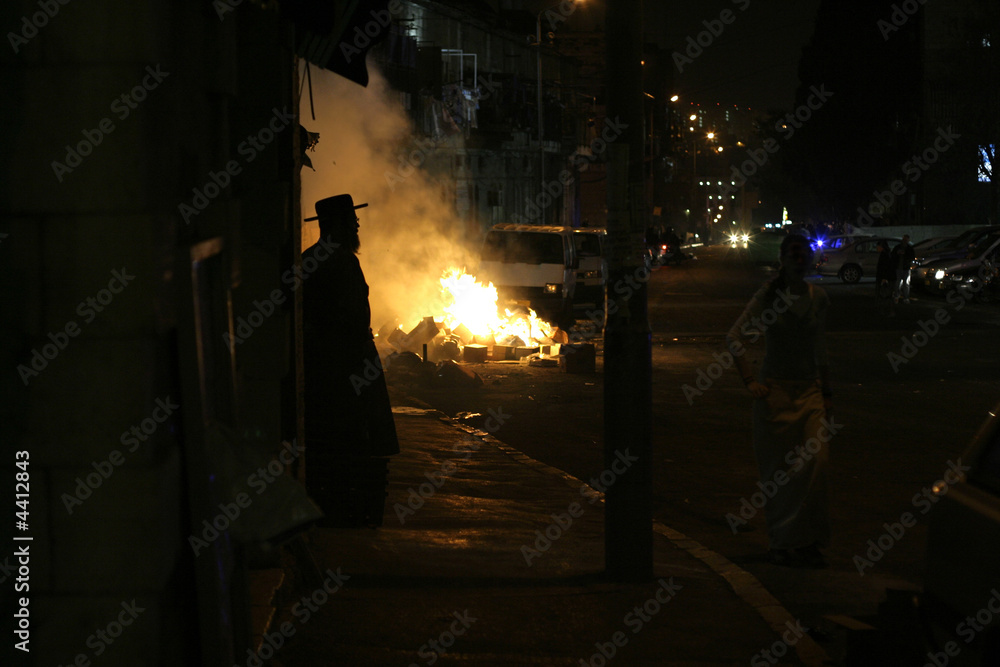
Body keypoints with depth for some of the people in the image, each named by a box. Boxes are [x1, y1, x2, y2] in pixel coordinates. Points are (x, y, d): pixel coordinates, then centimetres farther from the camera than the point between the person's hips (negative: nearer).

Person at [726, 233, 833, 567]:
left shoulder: (818, 298, 7)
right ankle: (781, 543, 10)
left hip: (810, 390, 3)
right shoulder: (769, 295, -6)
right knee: (778, 470, 1)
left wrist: (826, 391, 18)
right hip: (776, 390, -3)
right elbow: (735, 337, -7)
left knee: (815, 464, -8)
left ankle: (808, 542, 1)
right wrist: (749, 381, -11)